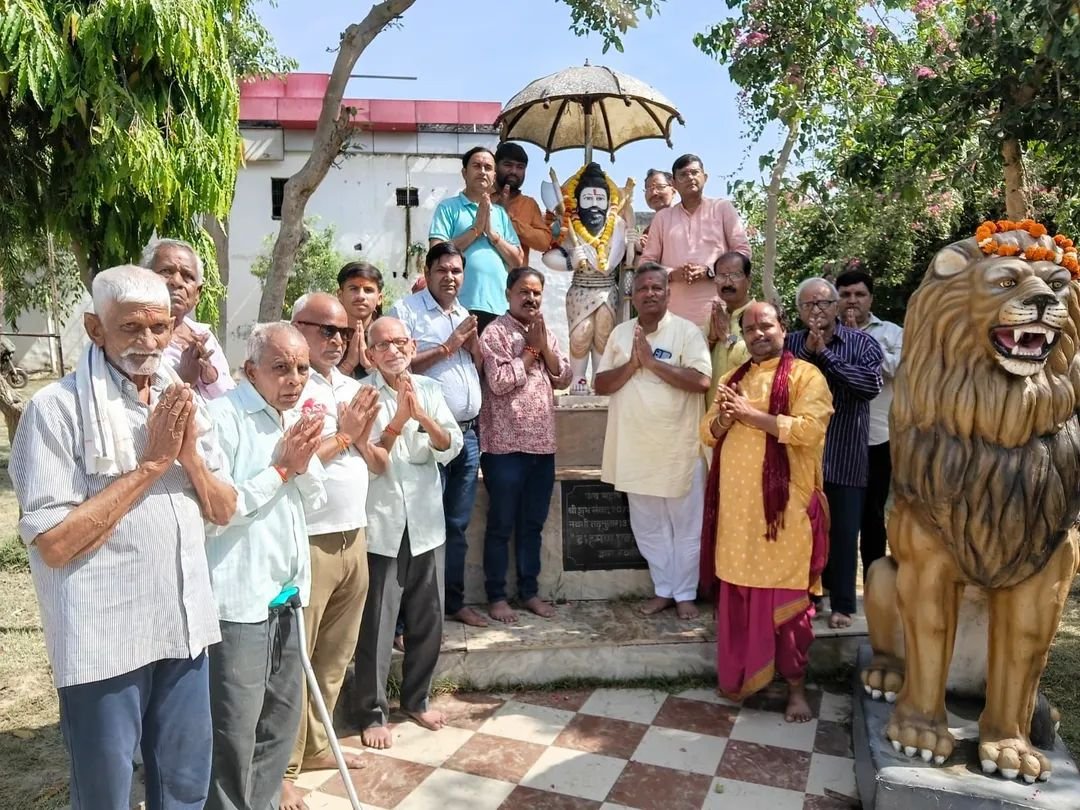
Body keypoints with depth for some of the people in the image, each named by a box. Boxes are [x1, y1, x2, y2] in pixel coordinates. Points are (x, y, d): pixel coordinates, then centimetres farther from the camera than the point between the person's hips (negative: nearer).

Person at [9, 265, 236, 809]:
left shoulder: (182, 401, 6)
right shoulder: (57, 407, -12)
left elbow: (224, 510, 6)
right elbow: (53, 542, -18)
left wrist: (190, 456, -12)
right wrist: (151, 463, -19)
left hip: (183, 625, 5)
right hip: (103, 639, -5)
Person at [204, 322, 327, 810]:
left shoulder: (293, 419, 11)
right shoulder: (222, 417, -14)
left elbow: (315, 500, 11)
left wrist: (304, 462, -8)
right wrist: (281, 467, -16)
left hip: (285, 594, 8)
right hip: (238, 599, -8)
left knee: (282, 717, 19)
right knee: (234, 732, 3)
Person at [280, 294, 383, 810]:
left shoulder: (351, 388, 12)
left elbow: (376, 465, 12)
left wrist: (362, 437, -7)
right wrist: (342, 436, -14)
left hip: (353, 538, 7)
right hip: (306, 543, -7)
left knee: (335, 655, 17)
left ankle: (315, 746, 33)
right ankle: (282, 768, 18)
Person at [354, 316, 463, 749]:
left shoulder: (429, 389, 4)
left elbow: (451, 448, -5)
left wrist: (422, 416, -21)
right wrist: (397, 421, -24)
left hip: (425, 522, 4)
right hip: (379, 524, -4)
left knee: (428, 618, 14)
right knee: (376, 623, 5)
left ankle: (417, 698, 34)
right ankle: (372, 712, 22)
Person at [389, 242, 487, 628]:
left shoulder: (466, 315, 18)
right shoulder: (406, 310, -3)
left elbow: (482, 369, 18)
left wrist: (474, 344, -1)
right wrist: (448, 347, -12)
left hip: (467, 434, 7)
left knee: (457, 525, 13)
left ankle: (454, 601, 25)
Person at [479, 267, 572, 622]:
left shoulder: (546, 333, 15)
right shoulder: (495, 332, -6)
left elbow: (564, 378, 7)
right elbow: (499, 382, -17)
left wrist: (544, 346, -5)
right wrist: (531, 348, -9)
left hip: (543, 444, 6)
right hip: (505, 446, -6)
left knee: (533, 524, 14)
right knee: (501, 525, 4)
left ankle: (529, 591, 25)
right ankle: (496, 596, 15)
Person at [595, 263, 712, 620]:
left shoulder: (687, 331, -6)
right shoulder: (620, 333, 7)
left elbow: (701, 381, -19)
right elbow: (601, 385, 3)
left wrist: (652, 361, -19)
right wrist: (631, 364, -13)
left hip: (679, 447, -4)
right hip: (636, 448, 4)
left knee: (686, 526, 8)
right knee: (647, 527, 14)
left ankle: (685, 593, 23)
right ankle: (664, 589, 30)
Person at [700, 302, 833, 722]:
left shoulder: (805, 376, -3)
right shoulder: (732, 378, 16)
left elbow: (809, 429, -18)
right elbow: (707, 433, 14)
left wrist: (751, 414, -17)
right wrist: (725, 419, -8)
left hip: (783, 505, -5)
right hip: (736, 504, 5)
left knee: (785, 597, 1)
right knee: (737, 594, 9)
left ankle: (796, 687, 15)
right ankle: (741, 676, 24)